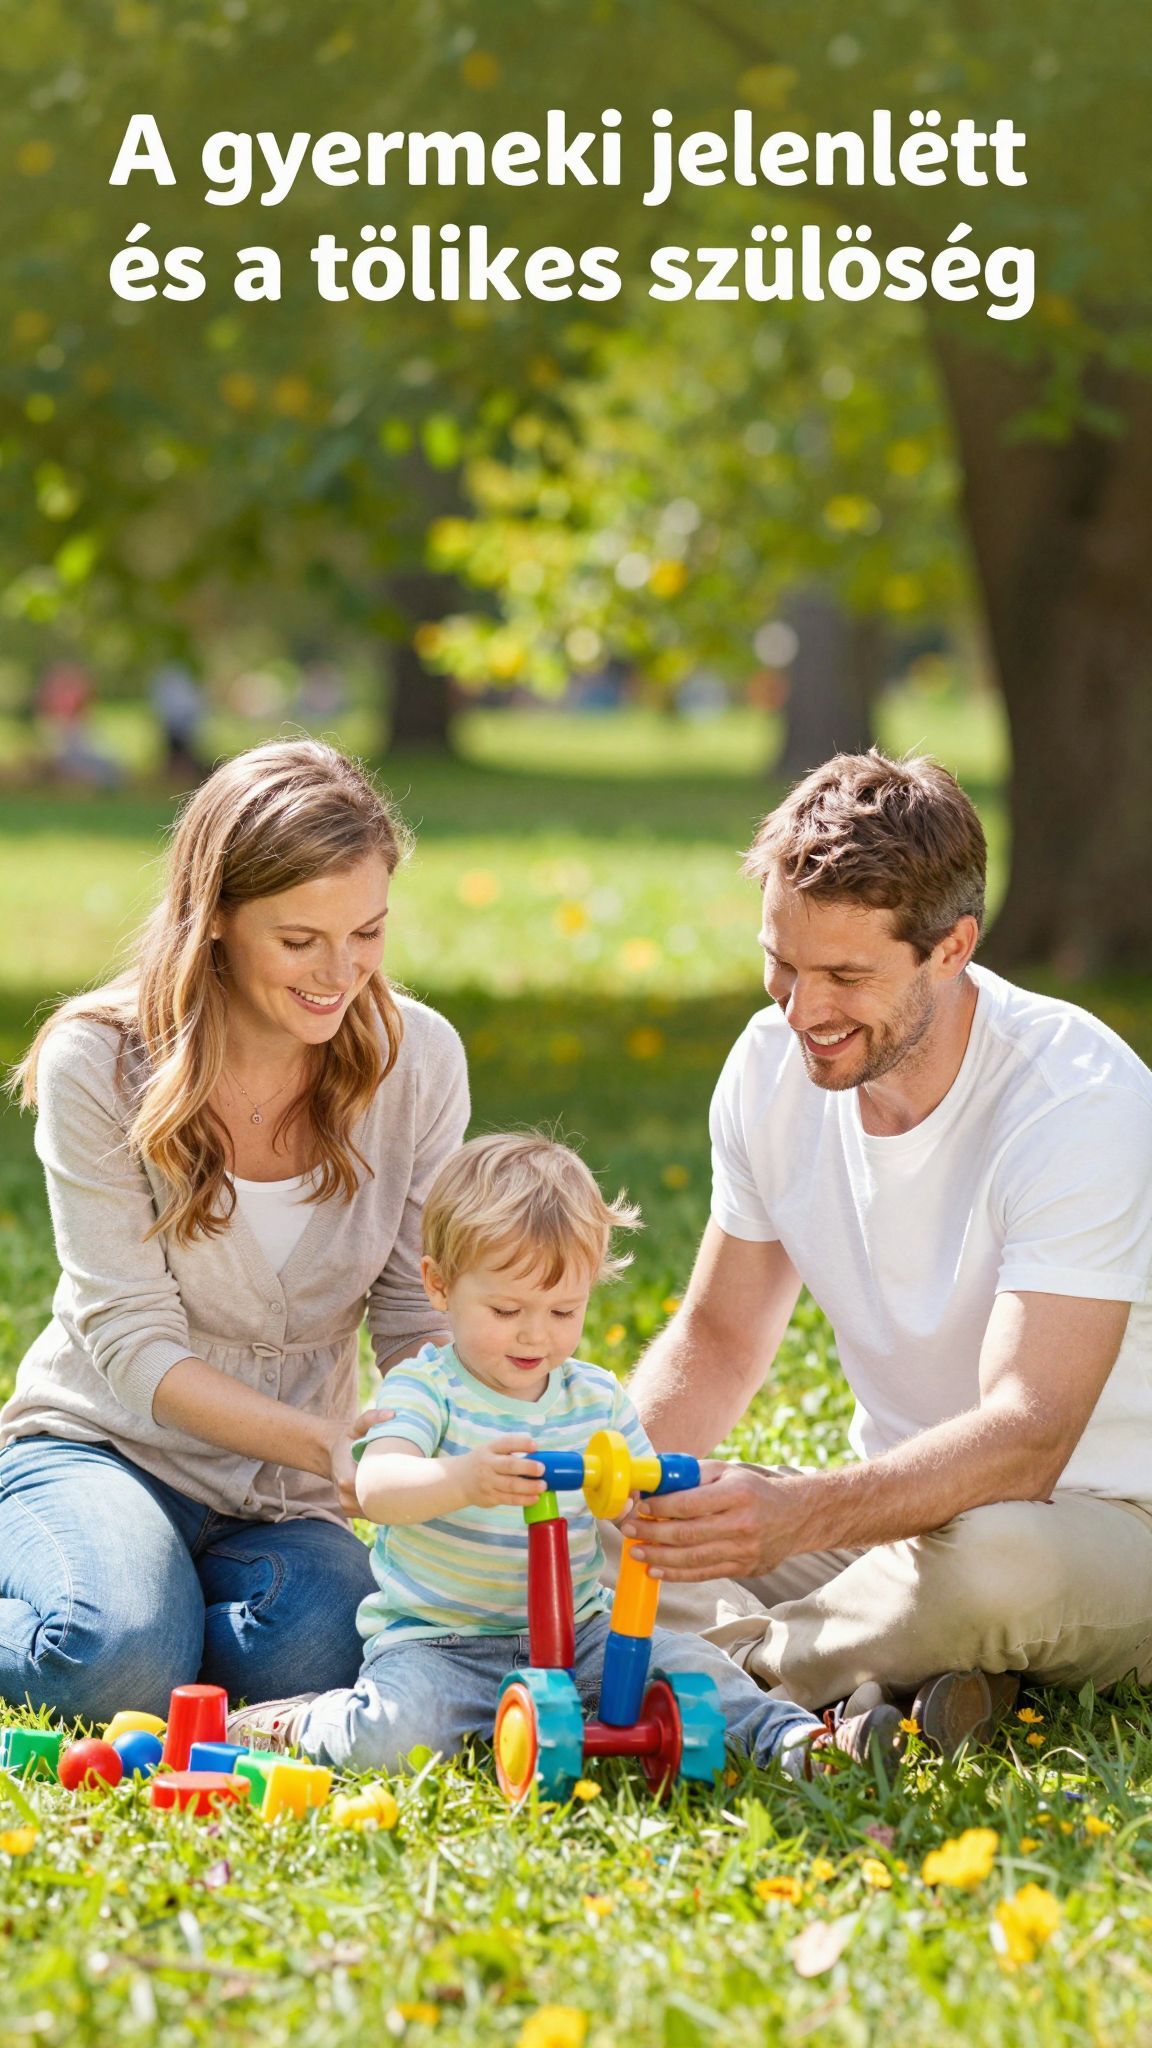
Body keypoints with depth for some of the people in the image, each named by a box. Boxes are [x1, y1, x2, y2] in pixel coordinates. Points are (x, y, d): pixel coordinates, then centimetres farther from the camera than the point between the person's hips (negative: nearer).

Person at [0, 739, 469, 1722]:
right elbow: (133, 1342, -18)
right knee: (120, 1664, -32)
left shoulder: (416, 1060, -6)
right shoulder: (100, 1062, -16)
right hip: (110, 1445, -3)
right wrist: (330, 1445, -33)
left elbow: (417, 1315, -1)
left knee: (317, 1660, -29)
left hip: (287, 1495, 3)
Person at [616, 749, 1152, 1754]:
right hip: (906, 1503, 6)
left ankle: (735, 1661, -17)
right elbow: (718, 1338, 8)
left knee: (987, 1555, -42)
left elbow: (1027, 1438, -31)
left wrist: (805, 1513, -47)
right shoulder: (773, 1066, -3)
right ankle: (883, 1682, -23)